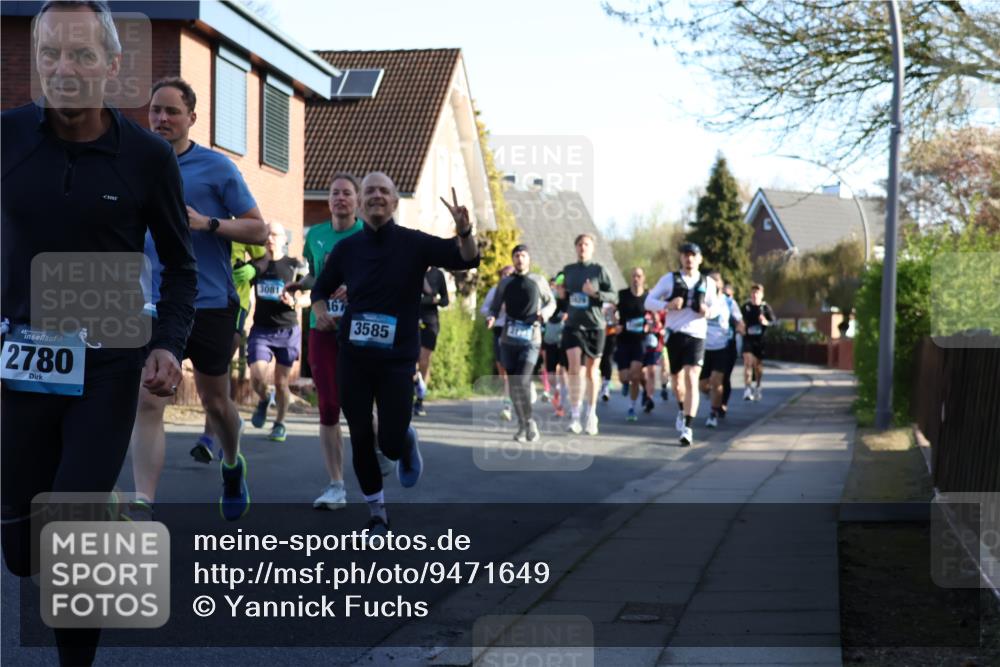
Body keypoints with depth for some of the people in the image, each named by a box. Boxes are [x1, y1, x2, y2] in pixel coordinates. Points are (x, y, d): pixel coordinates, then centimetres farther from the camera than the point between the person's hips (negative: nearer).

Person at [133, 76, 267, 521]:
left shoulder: (217, 167, -5)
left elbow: (258, 231, -7)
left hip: (210, 304, -2)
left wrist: (206, 223, -19)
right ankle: (143, 504, -15)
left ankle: (232, 467, 42)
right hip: (155, 305, 3)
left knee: (214, 401, 14)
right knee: (147, 402, -11)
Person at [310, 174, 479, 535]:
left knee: (391, 442, -6)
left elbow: (467, 260, -13)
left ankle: (407, 443, 33)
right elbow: (321, 289, 17)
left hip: (397, 358, -2)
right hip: (353, 357, 2)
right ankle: (377, 512, 22)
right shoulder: (347, 248, 2)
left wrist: (464, 232, -32)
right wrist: (322, 316, -3)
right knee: (361, 438, 5)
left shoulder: (414, 243, -5)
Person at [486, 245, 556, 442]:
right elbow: (495, 306, 10)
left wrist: (545, 313, -8)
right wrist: (491, 317, -13)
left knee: (521, 382, -17)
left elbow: (551, 302, 14)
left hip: (531, 340, -3)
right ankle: (522, 425, 19)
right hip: (508, 340, 3)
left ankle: (529, 421, 2)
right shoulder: (505, 282, 9)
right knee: (513, 385, 5)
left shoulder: (538, 281, 4)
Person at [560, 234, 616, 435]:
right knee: (575, 369, -14)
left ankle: (591, 415, 23)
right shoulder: (568, 270, 9)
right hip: (573, 325, 2)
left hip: (595, 326, -1)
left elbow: (613, 297, -4)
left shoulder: (599, 270, -1)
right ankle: (574, 415, -11)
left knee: (591, 372, 8)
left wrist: (595, 293, -20)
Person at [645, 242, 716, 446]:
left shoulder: (708, 283, 7)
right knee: (677, 379, 15)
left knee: (691, 380, -15)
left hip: (696, 336, -1)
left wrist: (708, 310, -7)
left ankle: (687, 428, -17)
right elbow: (649, 301, 0)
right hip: (674, 335, 1)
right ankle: (682, 410, 47)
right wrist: (667, 305, -20)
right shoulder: (670, 279, 3)